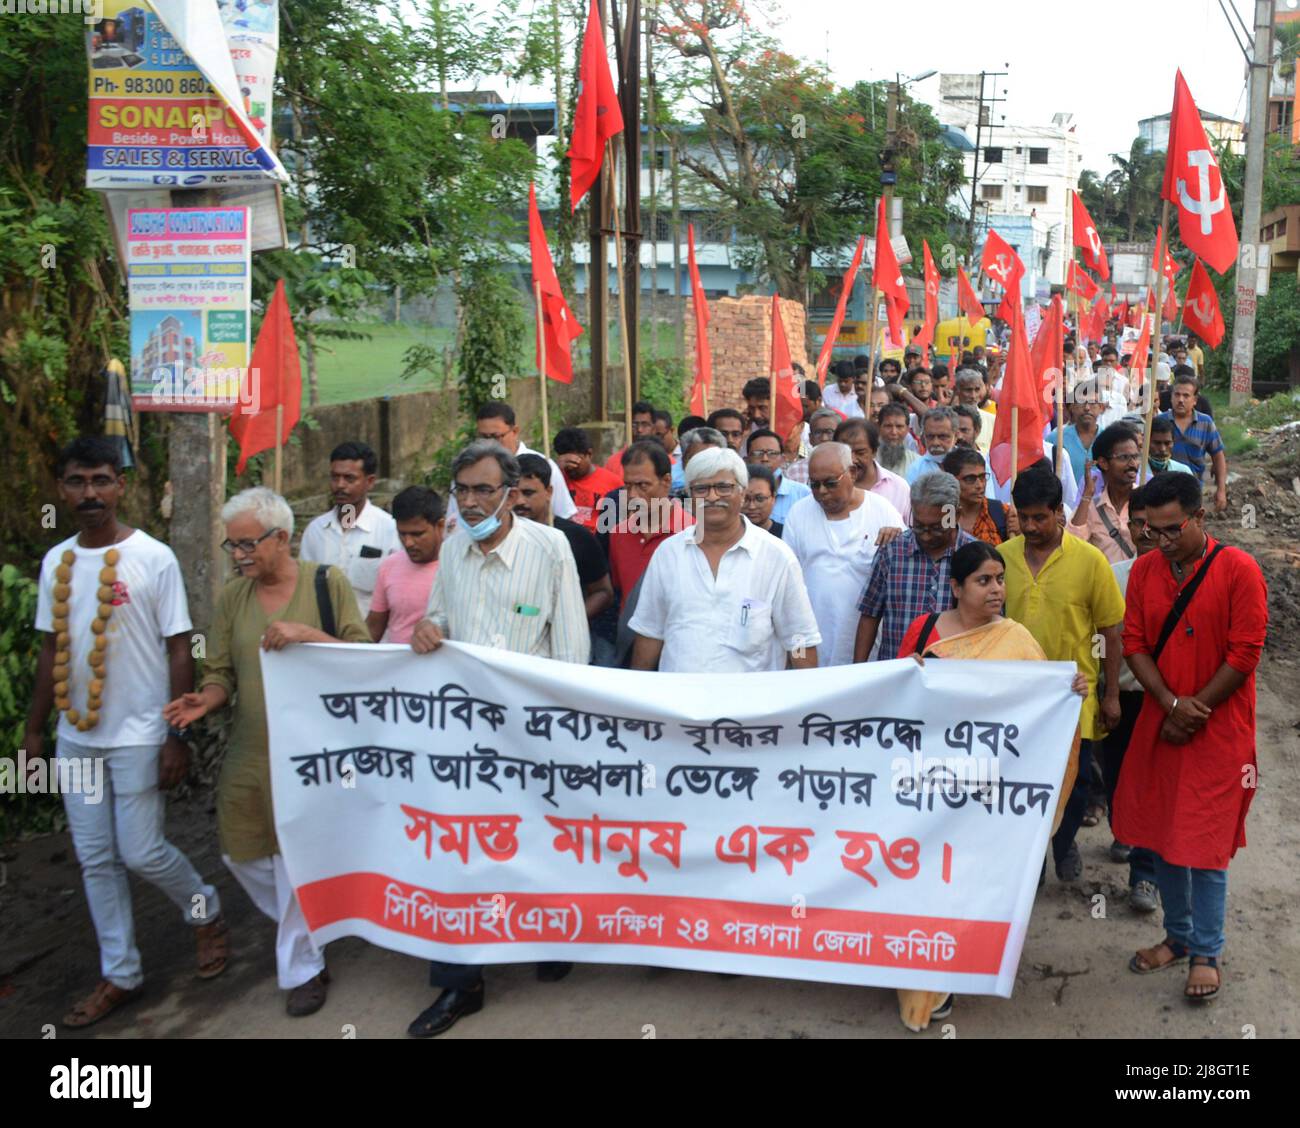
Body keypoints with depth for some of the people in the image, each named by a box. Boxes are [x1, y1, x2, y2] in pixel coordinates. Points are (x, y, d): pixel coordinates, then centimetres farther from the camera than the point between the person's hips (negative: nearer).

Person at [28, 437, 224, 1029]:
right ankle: (119, 975, 24)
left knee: (142, 852, -2)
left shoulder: (153, 557, -10)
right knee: (95, 860, 10)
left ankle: (205, 913, 27)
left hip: (138, 735, -5)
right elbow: (51, 650, 13)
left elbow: (178, 651, -9)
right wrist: (34, 729, 13)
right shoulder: (56, 561, 5)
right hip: (75, 737, 5)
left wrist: (178, 736, -12)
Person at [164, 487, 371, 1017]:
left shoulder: (327, 581, -6)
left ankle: (301, 968, 19)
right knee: (241, 855, 11)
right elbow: (221, 672, 8)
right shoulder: (232, 596, 6)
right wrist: (206, 699, -14)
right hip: (247, 752, 5)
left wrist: (307, 633, -22)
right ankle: (307, 929, 38)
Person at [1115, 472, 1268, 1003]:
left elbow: (1244, 655, -12)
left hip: (1216, 733, -5)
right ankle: (1177, 937, 28)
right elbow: (1134, 644, 2)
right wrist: (1171, 703, -12)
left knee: (1204, 845, 0)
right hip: (1157, 726, 5)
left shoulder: (1239, 570, -11)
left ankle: (1206, 954, 15)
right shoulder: (1144, 570, 4)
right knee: (1162, 836, 12)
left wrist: (1193, 713, -10)